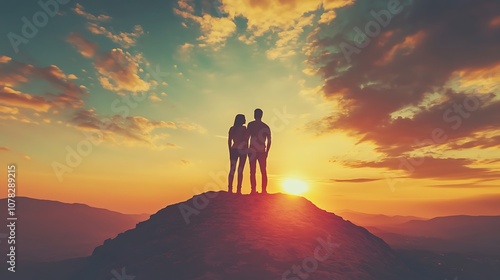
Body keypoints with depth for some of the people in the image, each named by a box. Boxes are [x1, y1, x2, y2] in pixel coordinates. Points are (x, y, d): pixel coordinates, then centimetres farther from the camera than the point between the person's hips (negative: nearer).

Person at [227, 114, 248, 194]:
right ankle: (238, 189, -2)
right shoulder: (243, 128, -5)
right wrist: (247, 149, -1)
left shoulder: (232, 129, 9)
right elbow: (246, 140, -10)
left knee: (232, 170, 5)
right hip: (242, 150, -4)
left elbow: (229, 141, 9)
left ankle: (230, 189, 1)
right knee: (240, 170, -1)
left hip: (233, 150, 4)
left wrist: (230, 152, 13)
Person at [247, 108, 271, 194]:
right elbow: (269, 141, 6)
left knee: (252, 171, 1)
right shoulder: (266, 126, 9)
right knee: (263, 172, 8)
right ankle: (264, 190, 4)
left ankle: (253, 190, -4)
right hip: (262, 152, 2)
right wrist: (267, 151, 13)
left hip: (252, 151, -2)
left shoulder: (251, 124, 1)